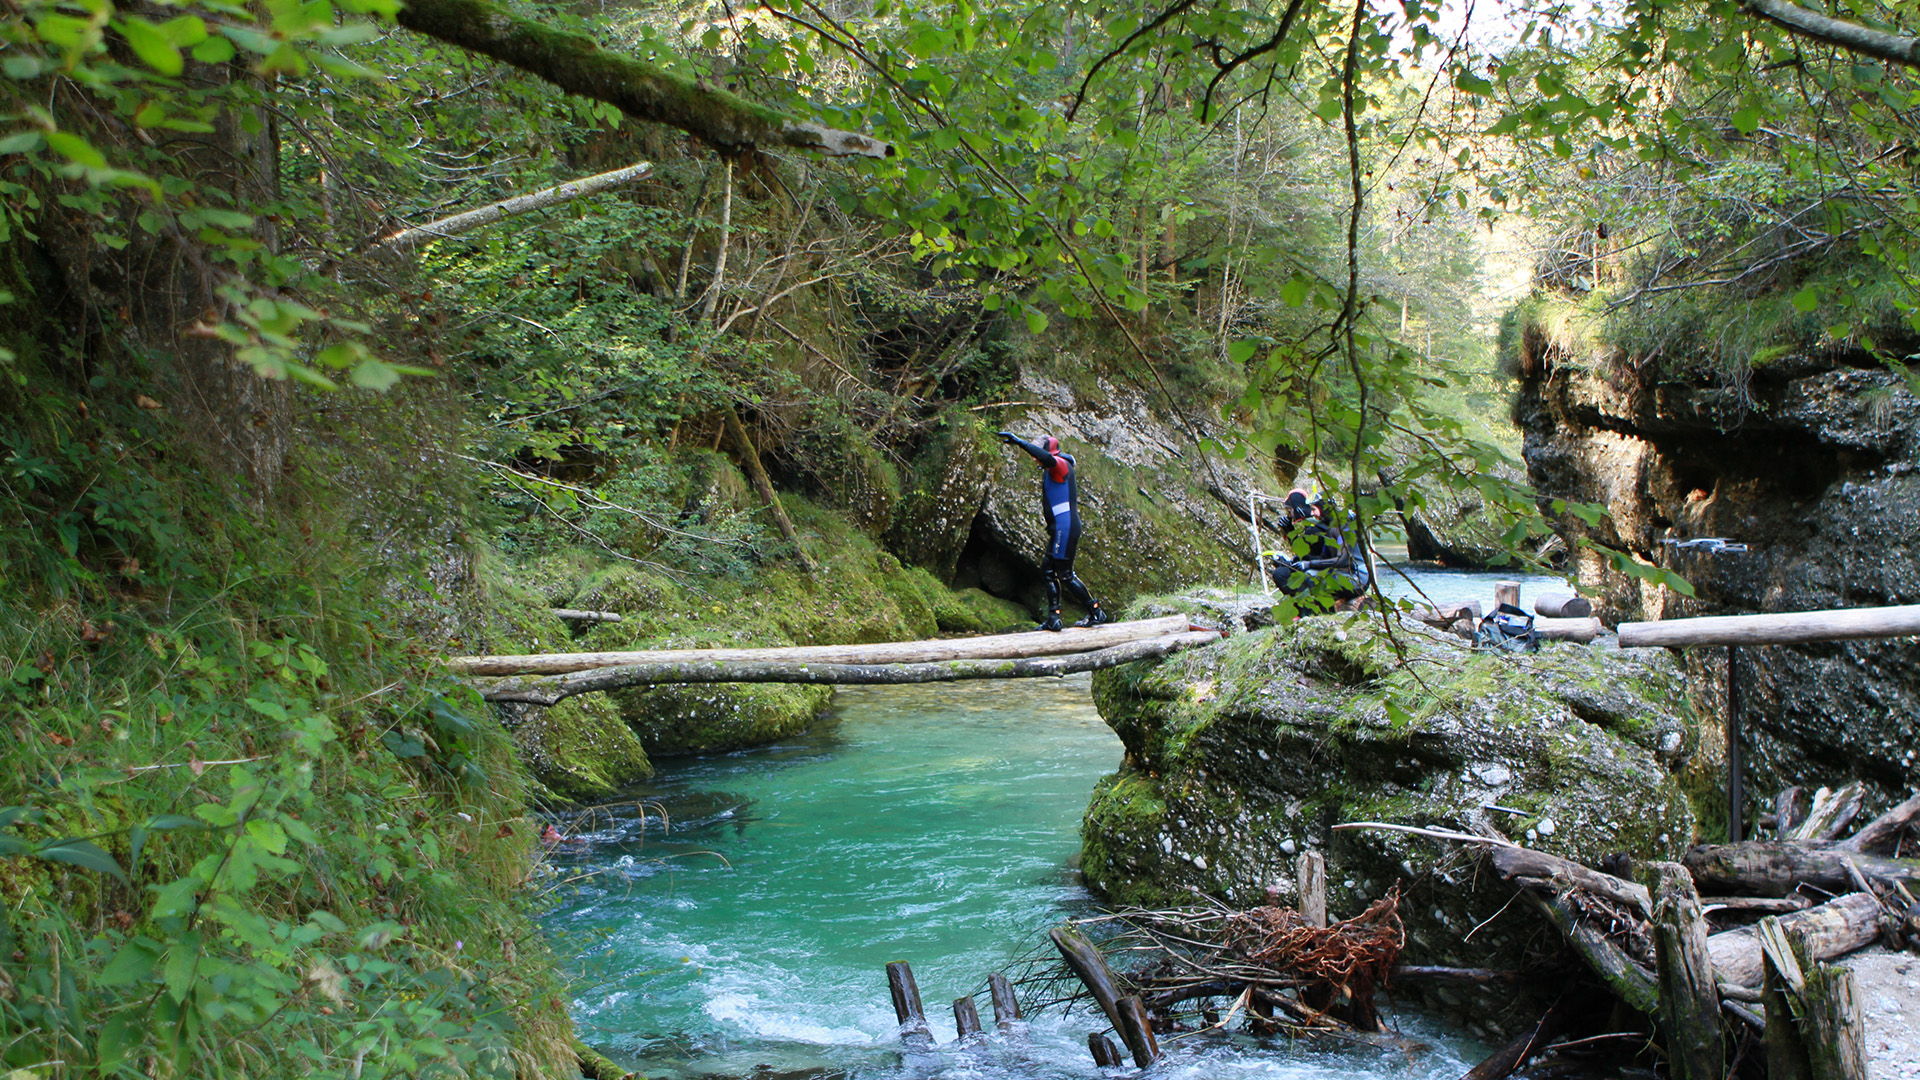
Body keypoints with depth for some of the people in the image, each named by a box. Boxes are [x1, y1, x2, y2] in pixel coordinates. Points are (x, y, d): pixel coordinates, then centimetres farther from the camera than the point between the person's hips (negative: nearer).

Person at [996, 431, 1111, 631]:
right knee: (1048, 569, 12)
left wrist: (1020, 442, -36)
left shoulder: (1060, 464, -13)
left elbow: (1048, 458, -34)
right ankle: (1053, 617, 12)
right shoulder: (1052, 471, 20)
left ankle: (1097, 612, 3)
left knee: (1065, 574, -6)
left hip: (1065, 527, -11)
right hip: (1060, 529, 11)